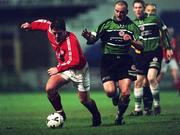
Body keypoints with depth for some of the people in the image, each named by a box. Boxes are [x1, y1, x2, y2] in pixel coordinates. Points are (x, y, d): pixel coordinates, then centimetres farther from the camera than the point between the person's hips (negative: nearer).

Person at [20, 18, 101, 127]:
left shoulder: (71, 40, -34)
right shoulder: (50, 31, -14)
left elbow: (74, 61, -40)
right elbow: (45, 23, 10)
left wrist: (58, 69, -32)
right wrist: (30, 26, 12)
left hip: (79, 70, -5)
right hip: (64, 68, 5)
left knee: (84, 100, 6)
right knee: (49, 88, -19)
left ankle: (97, 117, 38)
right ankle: (60, 113, 1)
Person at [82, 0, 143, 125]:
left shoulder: (132, 26, 6)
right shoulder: (107, 24, 3)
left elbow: (141, 46, 2)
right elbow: (93, 39, 0)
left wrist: (132, 41, -18)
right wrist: (88, 36, -23)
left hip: (125, 61, 1)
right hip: (108, 60, -1)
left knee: (126, 93, -12)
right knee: (110, 91, -16)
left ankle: (120, 116, 14)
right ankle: (116, 97, 23)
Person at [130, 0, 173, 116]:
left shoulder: (154, 19, -2)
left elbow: (163, 33, 7)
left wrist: (168, 48, 5)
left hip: (155, 53, -4)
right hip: (140, 55, 4)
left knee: (151, 78, -21)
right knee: (138, 82, 1)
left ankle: (157, 104, -6)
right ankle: (138, 109, 11)